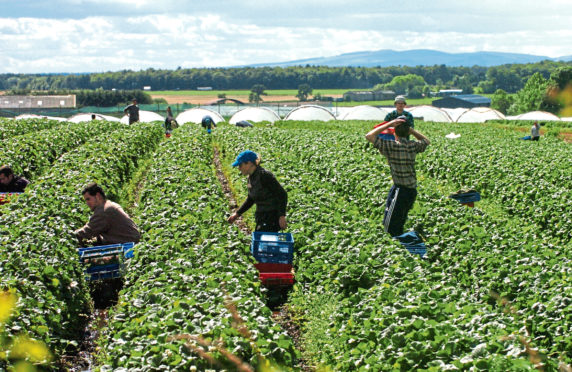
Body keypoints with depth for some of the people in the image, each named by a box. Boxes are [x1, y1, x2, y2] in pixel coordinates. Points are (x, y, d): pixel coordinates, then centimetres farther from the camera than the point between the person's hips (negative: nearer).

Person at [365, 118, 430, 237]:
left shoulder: (391, 146, -15)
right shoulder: (413, 146, 2)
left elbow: (369, 136, -13)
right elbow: (426, 141, 25)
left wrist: (388, 124, -9)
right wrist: (411, 130, 14)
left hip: (400, 190, -7)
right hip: (412, 190, 7)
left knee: (390, 225, -2)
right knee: (399, 224, 23)